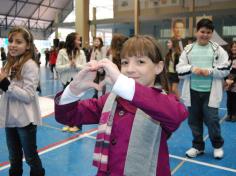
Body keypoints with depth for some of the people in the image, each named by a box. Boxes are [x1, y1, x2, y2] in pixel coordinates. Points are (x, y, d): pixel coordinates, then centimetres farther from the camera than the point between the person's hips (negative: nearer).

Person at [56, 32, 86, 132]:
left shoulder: (81, 52, -2)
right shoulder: (62, 52, -6)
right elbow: (57, 68, -9)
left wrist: (76, 65, -21)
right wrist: (69, 65, -21)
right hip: (66, 81, 1)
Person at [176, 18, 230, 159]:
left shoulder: (218, 49, 2)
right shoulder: (188, 49, 5)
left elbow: (226, 69, -2)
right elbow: (180, 69, 1)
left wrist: (210, 71, -16)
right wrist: (192, 69, -16)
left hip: (210, 92, -2)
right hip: (193, 92, 2)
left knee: (212, 120, 0)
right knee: (194, 121, 11)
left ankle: (218, 145, 27)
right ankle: (198, 146, 30)